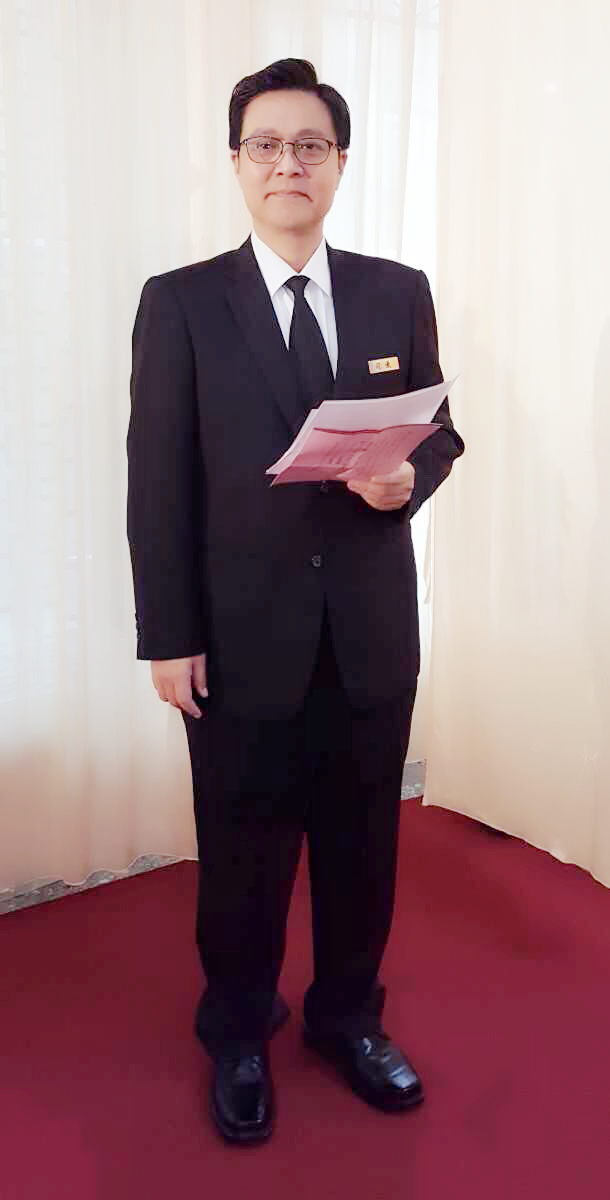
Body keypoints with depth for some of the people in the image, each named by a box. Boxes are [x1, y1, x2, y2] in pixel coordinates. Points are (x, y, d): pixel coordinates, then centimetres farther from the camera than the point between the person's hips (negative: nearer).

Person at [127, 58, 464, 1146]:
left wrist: (411, 476, -14)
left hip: (373, 635, 3)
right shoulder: (180, 302, -2)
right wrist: (168, 636, -7)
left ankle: (347, 1017, 41)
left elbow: (440, 431, 11)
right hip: (242, 638, -2)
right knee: (244, 853, 12)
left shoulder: (400, 293, 5)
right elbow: (158, 480, -4)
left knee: (362, 844, 16)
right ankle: (238, 1037, 37)